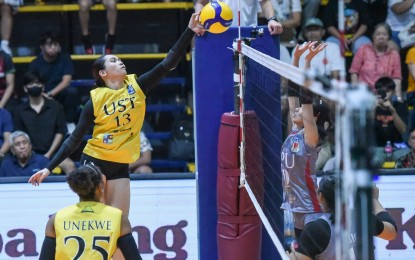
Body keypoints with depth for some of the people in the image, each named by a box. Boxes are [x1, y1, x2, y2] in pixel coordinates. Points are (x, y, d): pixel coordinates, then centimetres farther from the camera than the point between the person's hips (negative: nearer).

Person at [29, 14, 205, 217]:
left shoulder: (136, 86, 1)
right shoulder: (95, 99, -7)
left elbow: (168, 64, -6)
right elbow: (75, 139, -2)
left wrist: (190, 31, -15)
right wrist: (49, 168, -6)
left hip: (120, 167, 3)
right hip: (94, 162, -3)